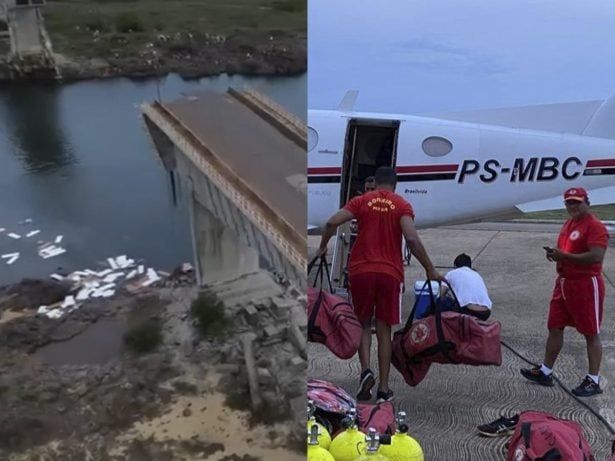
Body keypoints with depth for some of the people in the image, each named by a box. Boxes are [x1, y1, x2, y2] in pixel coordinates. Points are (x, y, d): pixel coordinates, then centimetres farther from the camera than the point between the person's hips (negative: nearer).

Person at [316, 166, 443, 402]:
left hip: (361, 270, 1)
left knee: (363, 323, 18)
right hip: (390, 272, 0)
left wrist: (323, 247, 10)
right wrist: (430, 269, -7)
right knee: (384, 329, 8)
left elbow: (332, 223, -6)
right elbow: (412, 238, -13)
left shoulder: (362, 201, 5)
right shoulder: (402, 206, 1)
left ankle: (366, 370, -3)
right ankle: (383, 388, 12)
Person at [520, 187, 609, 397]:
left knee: (591, 334, 2)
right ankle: (545, 372, 25)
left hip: (586, 285, -9)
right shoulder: (568, 224, 14)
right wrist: (555, 254, 4)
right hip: (564, 282, 9)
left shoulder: (595, 226, -14)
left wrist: (564, 256, -27)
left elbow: (596, 256, -26)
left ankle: (593, 381, 12)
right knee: (555, 328, 14)